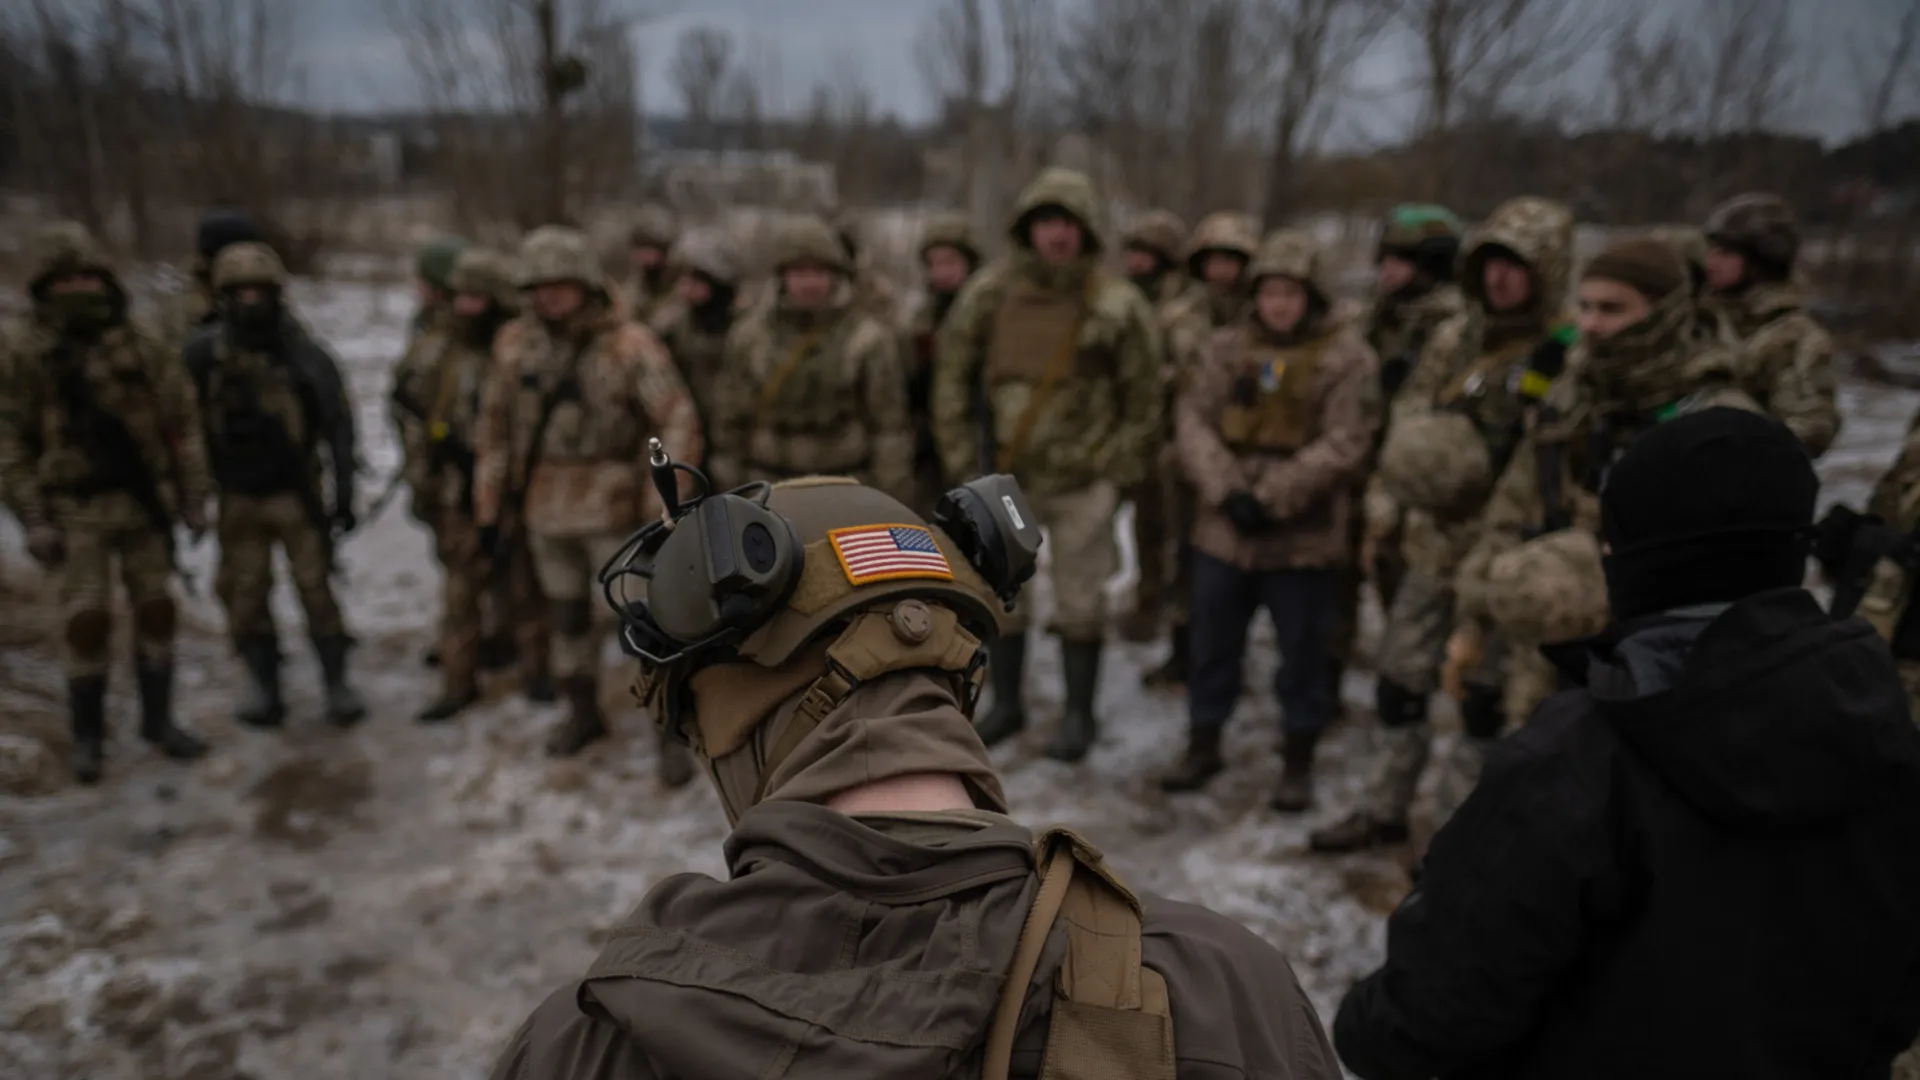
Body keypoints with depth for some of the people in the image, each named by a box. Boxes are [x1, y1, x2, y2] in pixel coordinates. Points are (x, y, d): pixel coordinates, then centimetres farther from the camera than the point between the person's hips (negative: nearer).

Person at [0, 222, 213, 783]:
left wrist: (194, 496, 1)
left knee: (155, 613, 6)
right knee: (88, 622, -3)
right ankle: (87, 735, 13)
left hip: (144, 504, 2)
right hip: (77, 510, -2)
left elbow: (181, 423, 4)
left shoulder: (139, 347, 2)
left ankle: (158, 720, 21)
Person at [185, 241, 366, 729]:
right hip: (237, 498, 2)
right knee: (245, 595, 7)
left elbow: (338, 426, -5)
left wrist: (344, 494, -7)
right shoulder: (202, 354, -3)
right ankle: (264, 689, 19)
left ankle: (338, 685, 9)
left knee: (316, 589, -1)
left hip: (296, 493, -2)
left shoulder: (306, 355, -8)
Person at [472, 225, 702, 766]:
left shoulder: (630, 345, -13)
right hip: (545, 509, 5)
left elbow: (678, 423, -17)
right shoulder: (514, 343, 3)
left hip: (612, 508, -5)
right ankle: (582, 713, 37)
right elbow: (494, 428, 9)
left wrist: (664, 508, -23)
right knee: (569, 617, 18)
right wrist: (490, 511, 9)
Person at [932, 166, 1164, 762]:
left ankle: (1079, 715, 22)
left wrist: (1119, 470, -3)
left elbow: (1145, 394, -2)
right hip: (1003, 473, 3)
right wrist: (961, 456, 1)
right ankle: (1006, 704, 30)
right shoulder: (989, 292, -4)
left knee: (1079, 602, 6)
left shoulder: (1118, 304, -10)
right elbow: (952, 374, 4)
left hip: (1082, 479, -3)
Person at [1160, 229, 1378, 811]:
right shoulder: (1229, 347, 6)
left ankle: (1298, 762, 25)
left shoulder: (1347, 357, -6)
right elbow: (1194, 419, -1)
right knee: (1212, 643, 15)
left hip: (1304, 536, -3)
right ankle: (1203, 746, 32)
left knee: (1302, 651, 7)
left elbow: (1343, 444, -13)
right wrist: (1226, 489, -15)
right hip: (1223, 529, 4)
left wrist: (1270, 498, -18)